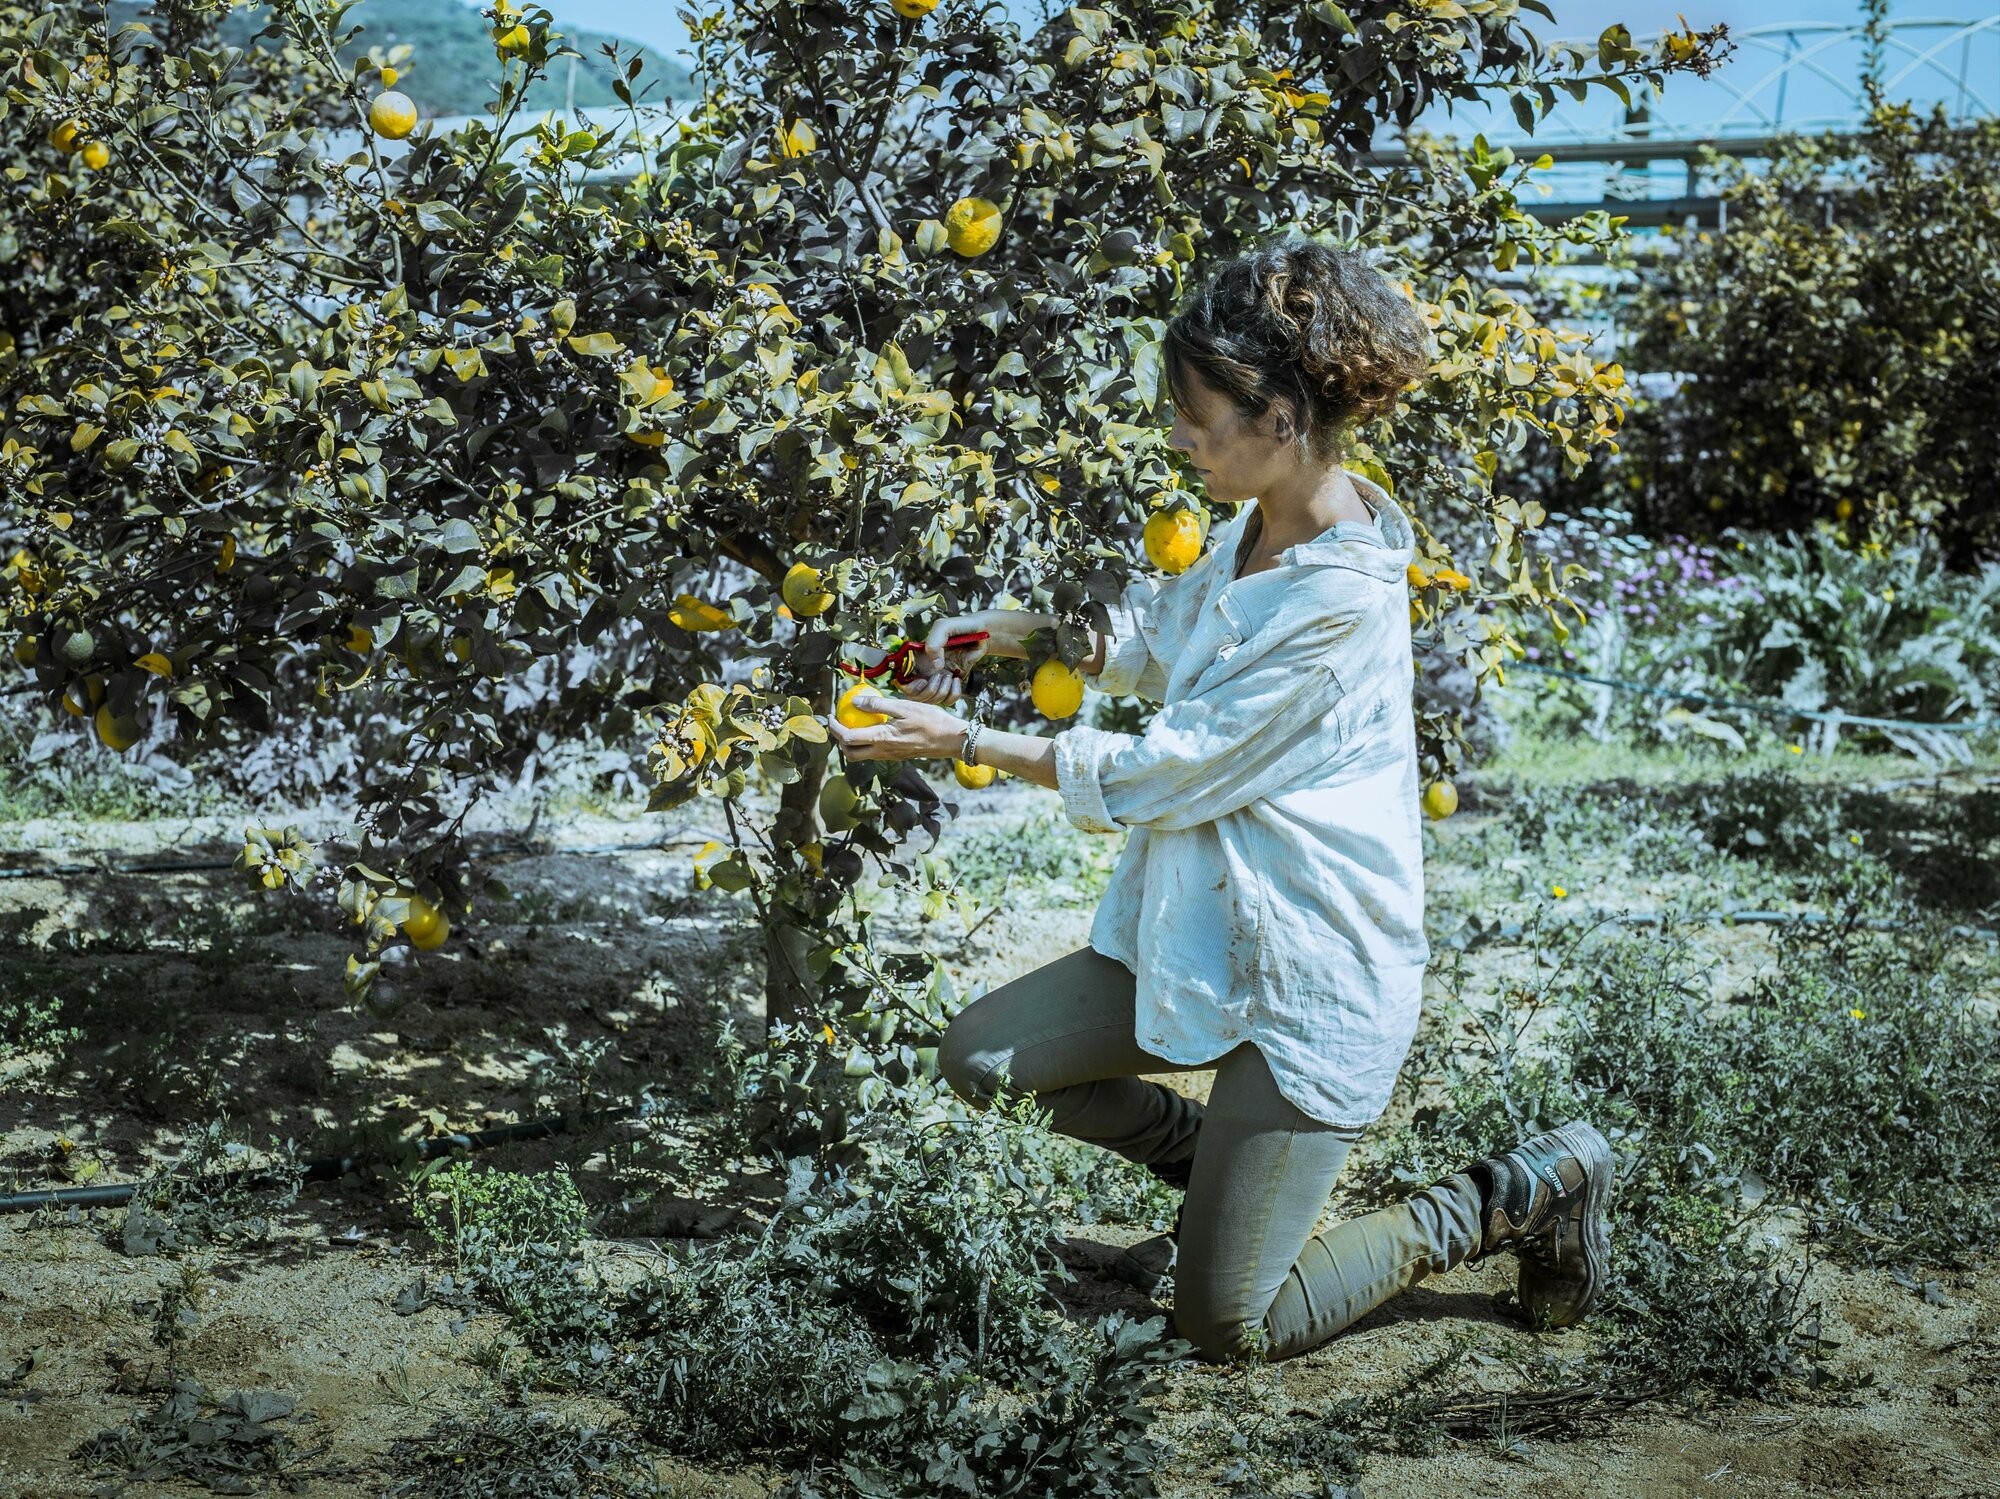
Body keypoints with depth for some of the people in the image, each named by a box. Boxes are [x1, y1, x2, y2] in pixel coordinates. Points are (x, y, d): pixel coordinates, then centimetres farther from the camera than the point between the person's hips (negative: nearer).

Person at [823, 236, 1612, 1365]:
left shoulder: (1340, 601, -27)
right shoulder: (1257, 534, 1)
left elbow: (1167, 770, -21)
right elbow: (1158, 636, 21)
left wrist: (966, 743, -15)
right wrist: (1013, 630, 6)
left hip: (1316, 977, -9)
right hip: (1203, 934, 9)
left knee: (1228, 1324, -2)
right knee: (984, 1058, 3)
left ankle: (1524, 1195, 13)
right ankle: (1233, 1161, 21)